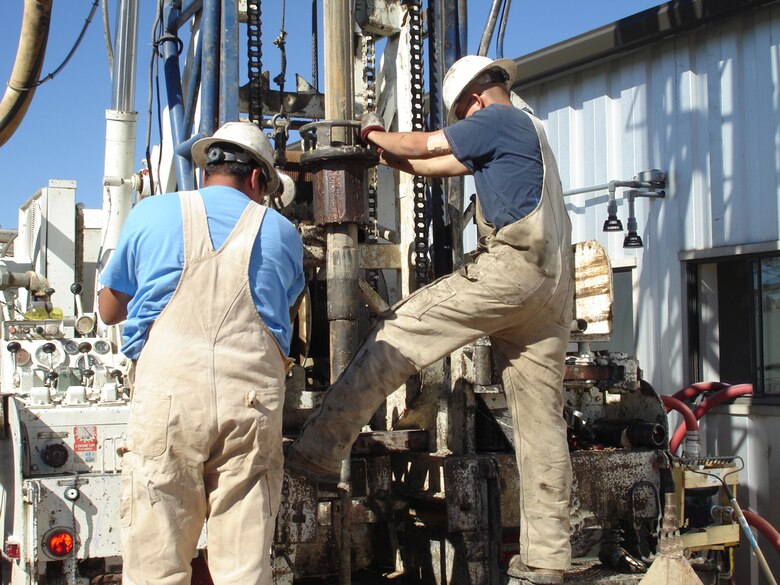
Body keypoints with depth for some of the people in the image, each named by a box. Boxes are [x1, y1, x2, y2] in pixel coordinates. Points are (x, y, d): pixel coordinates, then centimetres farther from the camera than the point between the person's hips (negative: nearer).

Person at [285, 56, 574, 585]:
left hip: (512, 263, -9)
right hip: (554, 283, 9)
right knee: (542, 419, 5)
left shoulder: (497, 119, 4)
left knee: (398, 333, -9)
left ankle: (320, 452, -13)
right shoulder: (527, 130, 31)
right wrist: (391, 158, 32)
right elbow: (437, 165, 32)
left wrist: (375, 135, 23)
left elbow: (422, 146, 5)